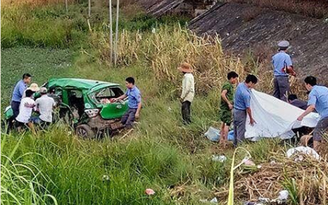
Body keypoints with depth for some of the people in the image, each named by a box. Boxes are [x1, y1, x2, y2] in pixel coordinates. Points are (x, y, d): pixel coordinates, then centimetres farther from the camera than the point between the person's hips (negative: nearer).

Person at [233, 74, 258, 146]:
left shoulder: (240, 85, -5)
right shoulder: (246, 94, -30)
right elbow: (248, 108, -21)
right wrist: (251, 118, -9)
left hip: (235, 110, 9)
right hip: (241, 112, -9)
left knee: (236, 128, 20)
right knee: (241, 130, 1)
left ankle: (235, 143, 33)